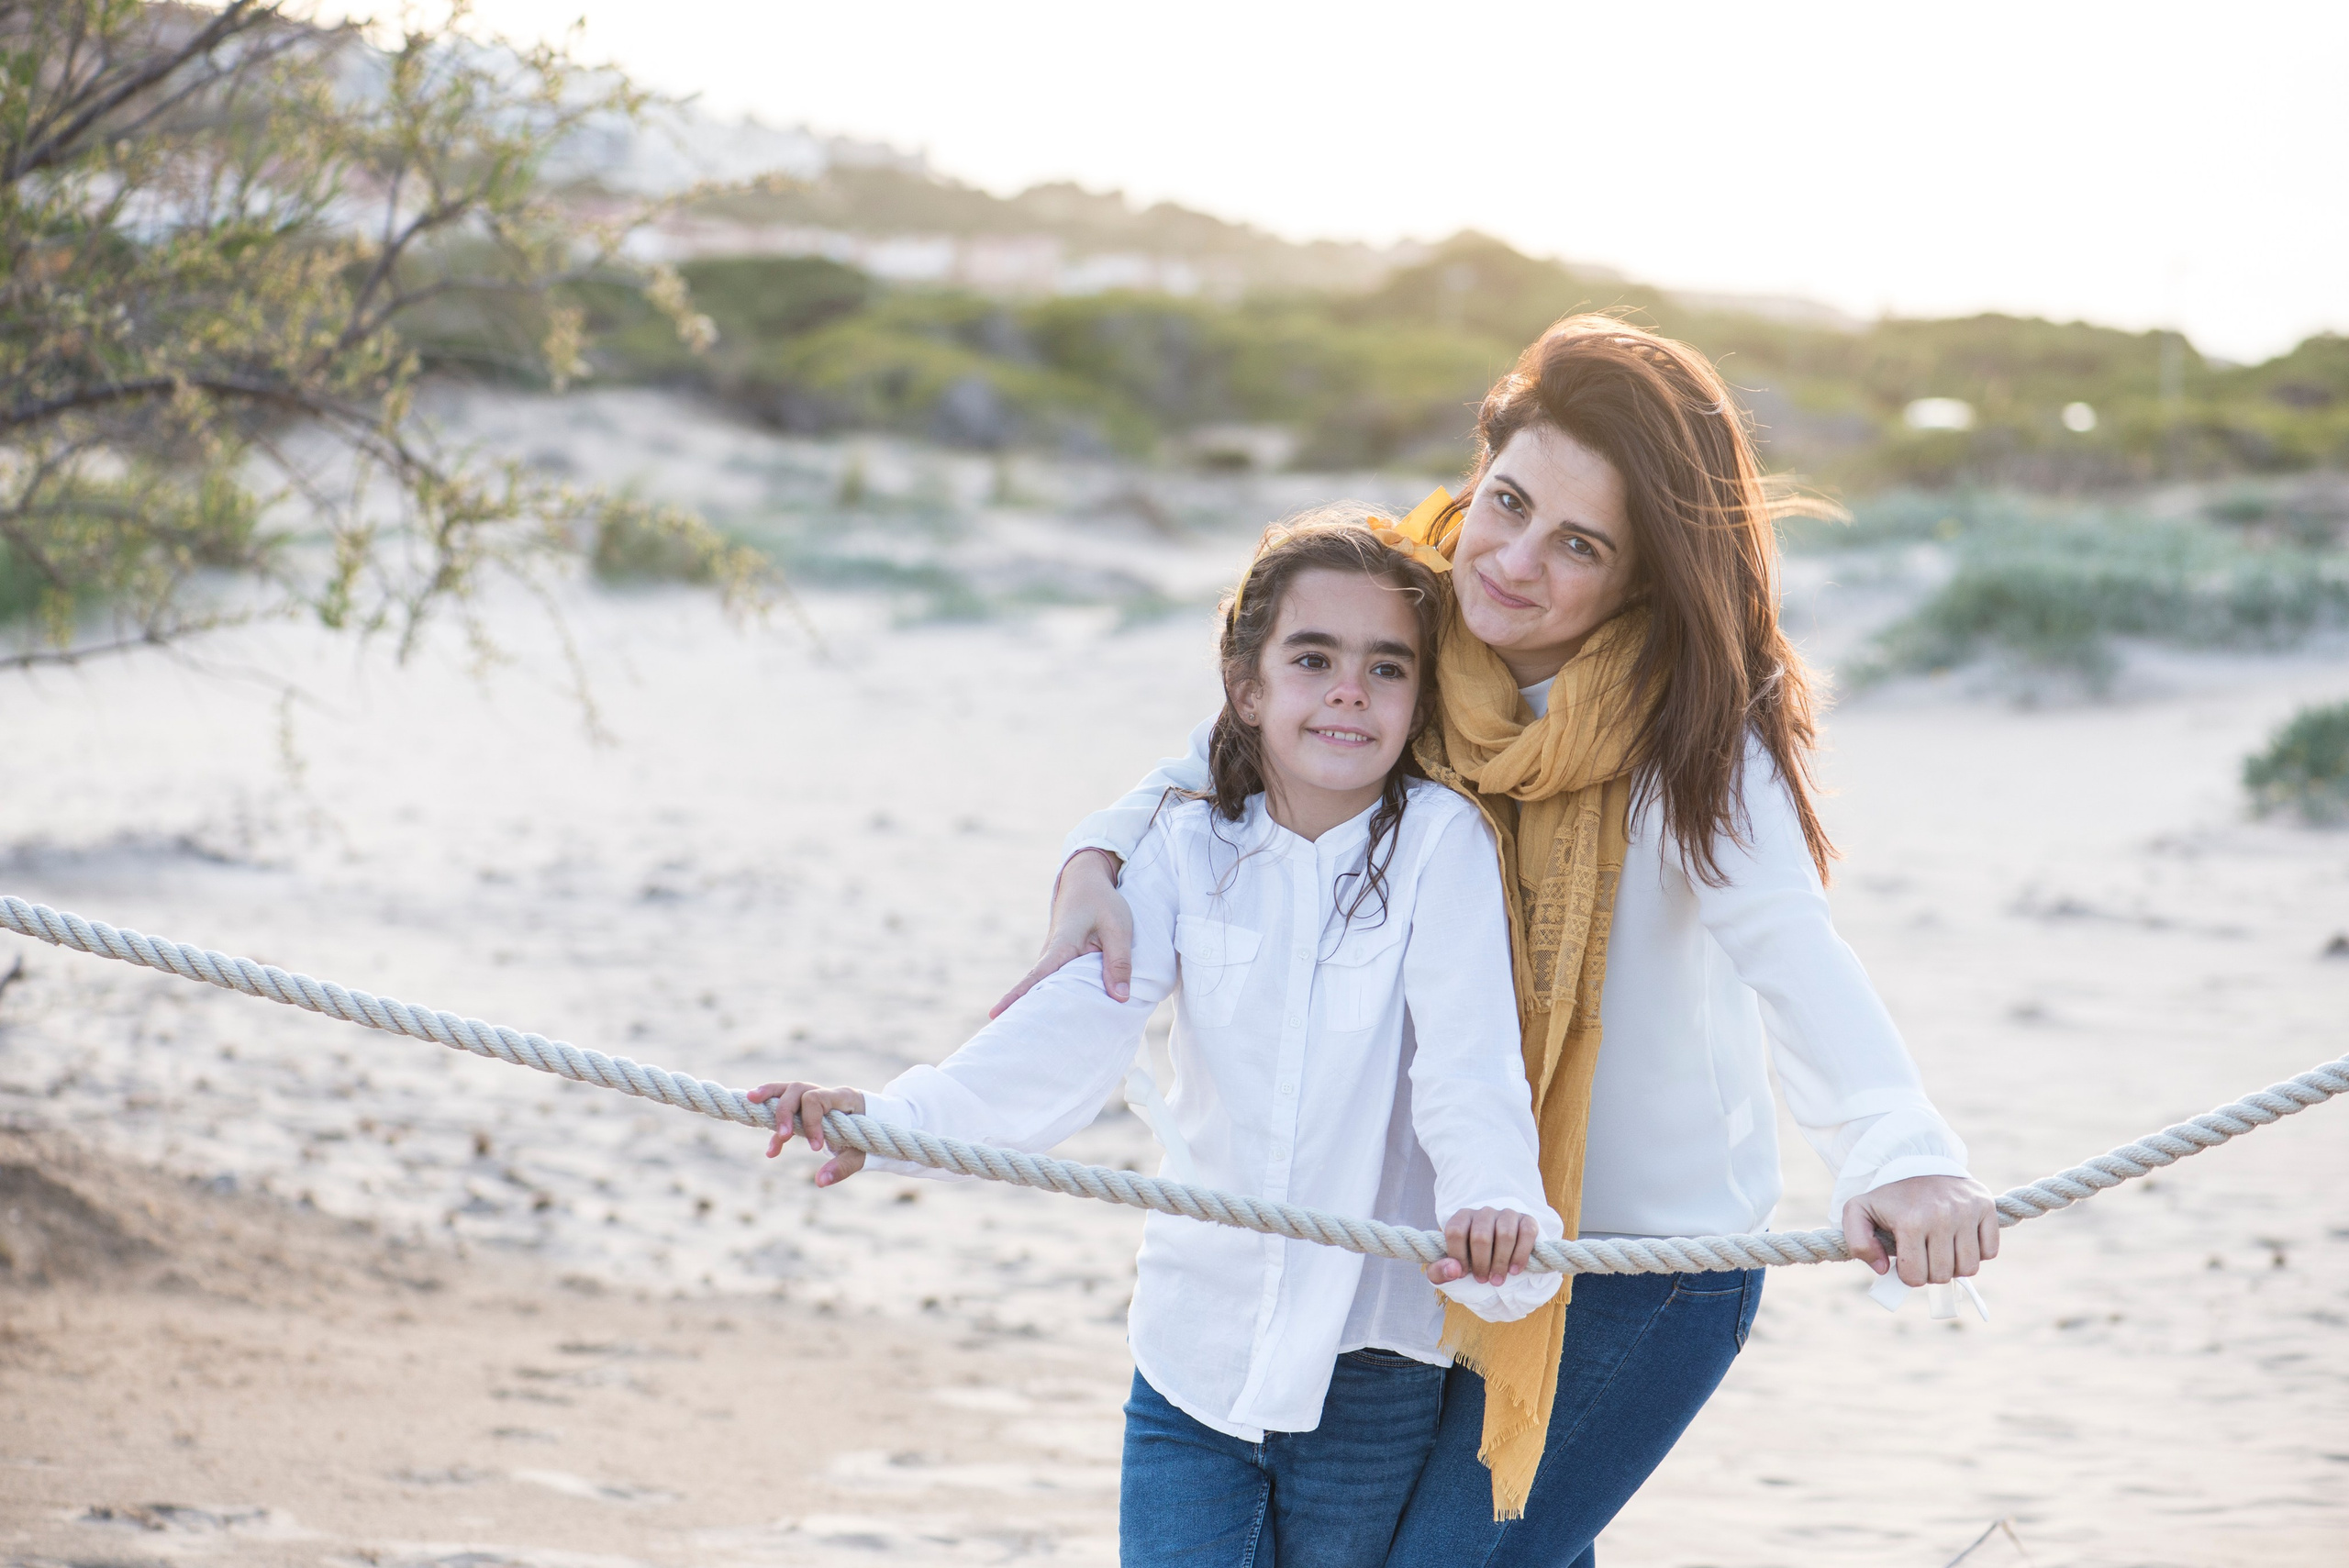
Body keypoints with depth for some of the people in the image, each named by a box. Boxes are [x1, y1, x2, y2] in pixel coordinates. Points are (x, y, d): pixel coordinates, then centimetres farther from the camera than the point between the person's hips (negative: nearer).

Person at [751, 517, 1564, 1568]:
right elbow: (1075, 1027, -10)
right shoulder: (1190, 846, 1)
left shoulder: (1440, 841, -8)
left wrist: (1495, 1204, -39)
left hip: (1371, 1378, -2)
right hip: (1196, 1353, 2)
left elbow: (1469, 1062, -18)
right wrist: (895, 1117, -26)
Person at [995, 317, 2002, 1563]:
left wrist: (1900, 1154, -54)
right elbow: (1218, 766, 4)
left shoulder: (1695, 738, -21)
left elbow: (1790, 950, -36)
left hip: (1649, 1272, -6)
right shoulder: (1411, 651, -7)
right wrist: (1097, 863, -18)